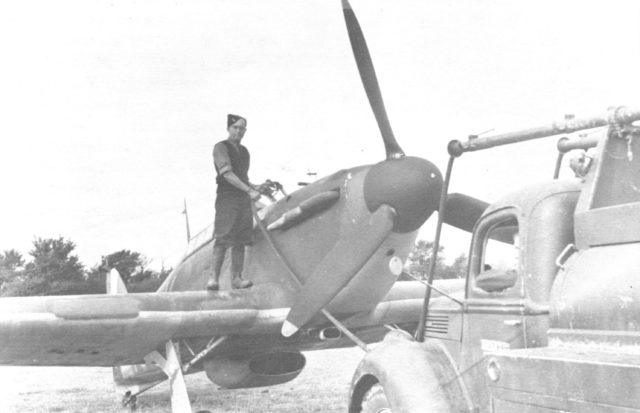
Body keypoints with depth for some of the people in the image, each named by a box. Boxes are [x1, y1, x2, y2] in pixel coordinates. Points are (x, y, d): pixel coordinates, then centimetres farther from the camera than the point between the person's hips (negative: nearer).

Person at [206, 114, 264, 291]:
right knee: (222, 240, -12)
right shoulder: (221, 147, -4)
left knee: (240, 242, 2)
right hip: (226, 198, -6)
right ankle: (214, 278, -9)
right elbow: (227, 174, -15)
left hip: (244, 200, 7)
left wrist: (255, 187, 6)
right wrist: (249, 191, -21)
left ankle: (236, 279, 4)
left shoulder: (244, 151, 19)